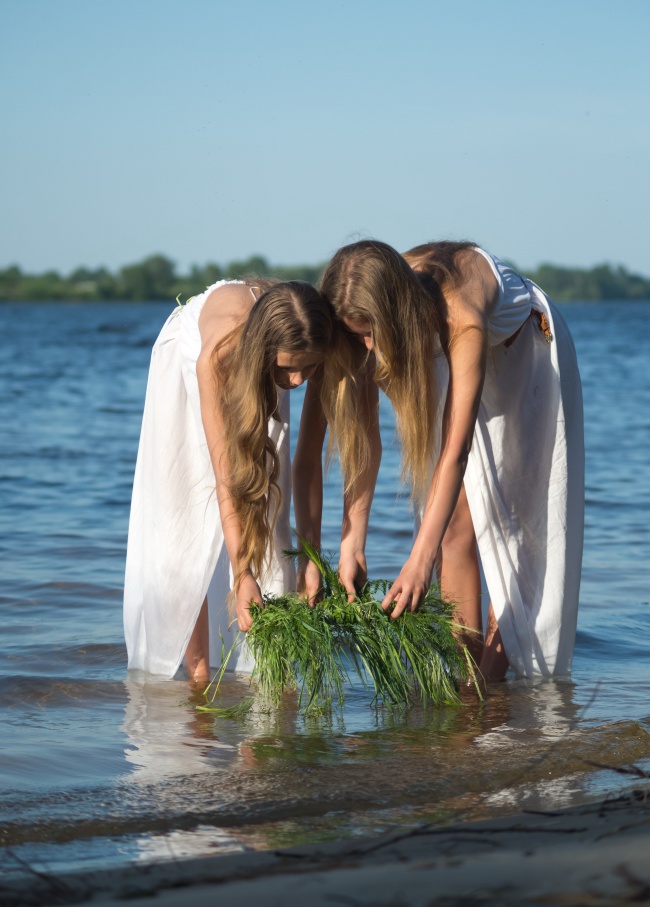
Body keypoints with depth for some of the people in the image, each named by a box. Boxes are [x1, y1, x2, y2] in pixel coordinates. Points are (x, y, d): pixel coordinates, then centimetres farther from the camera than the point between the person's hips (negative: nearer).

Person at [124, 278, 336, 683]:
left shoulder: (319, 342, -37)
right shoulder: (219, 351, -45)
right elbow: (225, 476, -43)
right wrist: (242, 574, -46)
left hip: (259, 372, 3)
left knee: (266, 514, -8)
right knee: (189, 513, -7)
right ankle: (198, 669, -4)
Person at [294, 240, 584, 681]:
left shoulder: (460, 317, -45)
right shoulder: (366, 317, -29)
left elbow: (456, 450, -47)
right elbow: (364, 439, -25)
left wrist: (420, 560, -52)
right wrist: (352, 545, -32)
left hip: (523, 347, -4)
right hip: (439, 356, 4)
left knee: (513, 509, -10)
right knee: (456, 517, -8)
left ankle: (496, 669, -7)